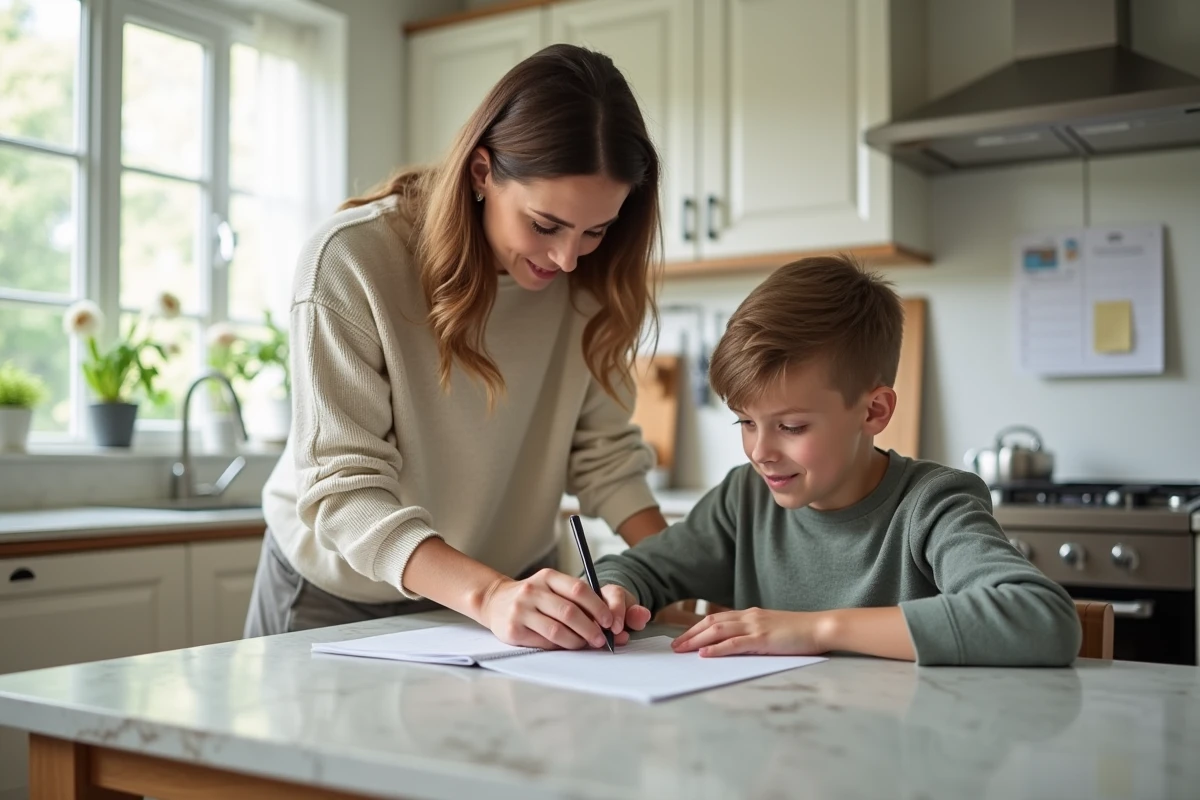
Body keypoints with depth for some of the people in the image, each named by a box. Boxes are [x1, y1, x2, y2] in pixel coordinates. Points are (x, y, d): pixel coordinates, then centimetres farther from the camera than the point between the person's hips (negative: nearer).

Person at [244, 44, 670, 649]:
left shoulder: (591, 279, -13)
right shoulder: (350, 262, -26)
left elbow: (604, 450, -8)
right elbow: (345, 487, -29)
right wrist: (489, 595, -43)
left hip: (512, 586, 2)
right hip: (341, 594, -2)